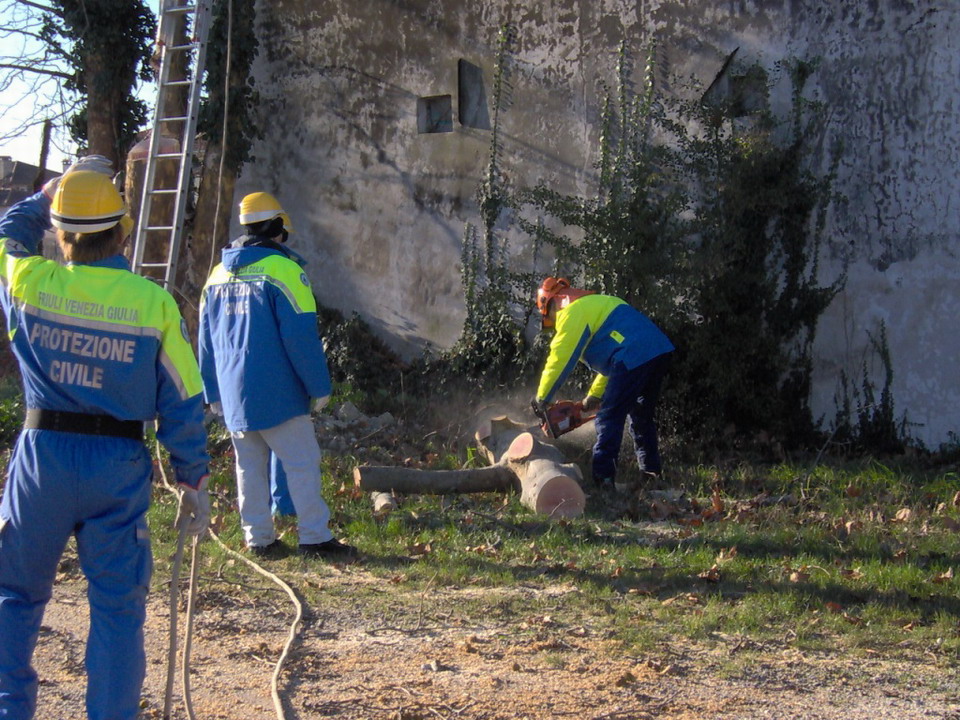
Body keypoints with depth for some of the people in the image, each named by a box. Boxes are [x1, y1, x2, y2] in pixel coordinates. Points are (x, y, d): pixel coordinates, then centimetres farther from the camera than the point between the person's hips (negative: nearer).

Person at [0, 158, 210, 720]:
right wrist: (195, 483, 5)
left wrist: (56, 187, 27)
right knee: (118, 608, 8)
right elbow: (182, 405, -3)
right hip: (119, 467, -1)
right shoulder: (155, 303, -7)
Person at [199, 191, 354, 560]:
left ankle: (258, 538, 14)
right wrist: (319, 386, -8)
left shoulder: (217, 274, 12)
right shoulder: (282, 270, -10)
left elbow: (206, 340, 16)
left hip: (234, 395, 7)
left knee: (249, 467, 12)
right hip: (276, 394, -7)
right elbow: (301, 335, -15)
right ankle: (314, 538, -2)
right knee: (302, 463, -2)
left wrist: (213, 393, 22)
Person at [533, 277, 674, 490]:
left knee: (609, 418, -2)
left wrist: (541, 399, 5)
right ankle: (651, 473, 27)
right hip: (660, 352, 10)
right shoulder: (595, 304, 31)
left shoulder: (572, 312, 1)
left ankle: (603, 478, -5)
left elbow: (560, 359, -4)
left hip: (634, 358, -10)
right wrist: (594, 395, 28)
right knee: (642, 418, 22)